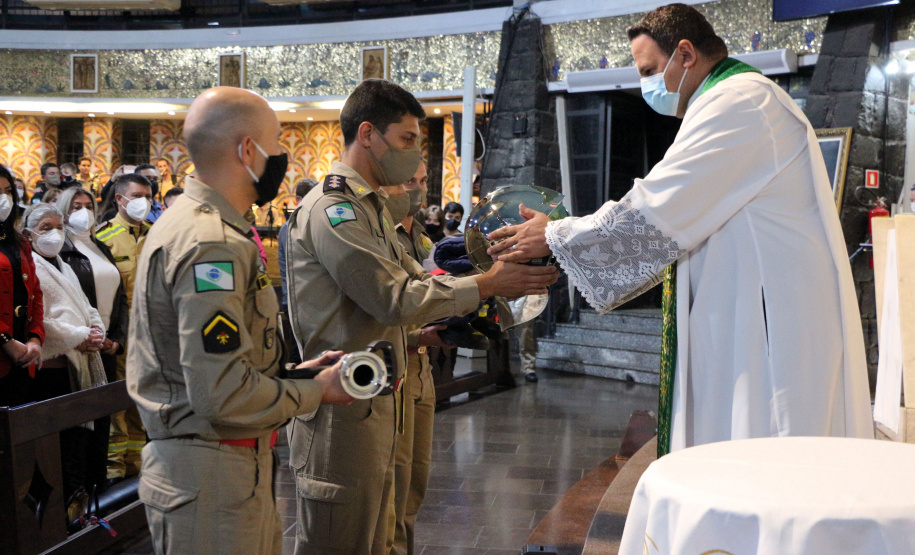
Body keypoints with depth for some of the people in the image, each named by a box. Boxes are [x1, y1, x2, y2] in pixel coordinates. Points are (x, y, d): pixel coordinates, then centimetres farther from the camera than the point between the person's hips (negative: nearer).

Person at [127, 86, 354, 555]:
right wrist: (317, 391, -12)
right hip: (212, 480, -10)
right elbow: (223, 393, -25)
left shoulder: (187, 222, 12)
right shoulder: (213, 244, -21)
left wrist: (298, 371, 8)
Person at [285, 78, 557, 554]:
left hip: (372, 404, 10)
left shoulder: (371, 206, 18)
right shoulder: (332, 210, -16)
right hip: (342, 410, -10)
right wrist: (489, 284, -16)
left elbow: (415, 278, 17)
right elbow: (397, 298, -21)